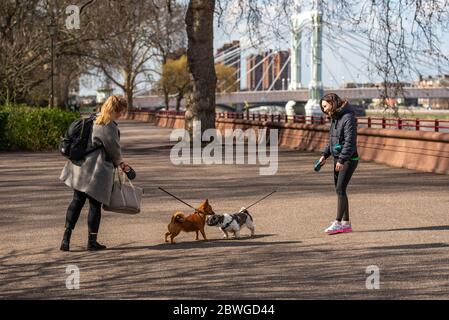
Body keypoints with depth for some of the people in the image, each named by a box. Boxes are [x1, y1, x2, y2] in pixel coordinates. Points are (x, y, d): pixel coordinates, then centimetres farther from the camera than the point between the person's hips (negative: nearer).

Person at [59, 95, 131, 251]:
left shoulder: (94, 120, 11)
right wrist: (119, 163, 14)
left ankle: (66, 238, 5)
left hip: (80, 168, 8)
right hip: (96, 171, -8)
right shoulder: (109, 127, -18)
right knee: (95, 205, 4)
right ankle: (92, 241, 12)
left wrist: (119, 163, 24)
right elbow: (114, 149, -9)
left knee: (77, 201, 11)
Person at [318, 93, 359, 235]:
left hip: (349, 160, -9)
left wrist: (341, 160, -27)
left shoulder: (348, 118, -16)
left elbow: (350, 141, -22)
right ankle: (346, 223, 14)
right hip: (338, 159, 9)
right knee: (339, 190, 9)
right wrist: (324, 155, 9)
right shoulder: (334, 118, 12)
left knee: (340, 189, -12)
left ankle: (338, 223, -10)